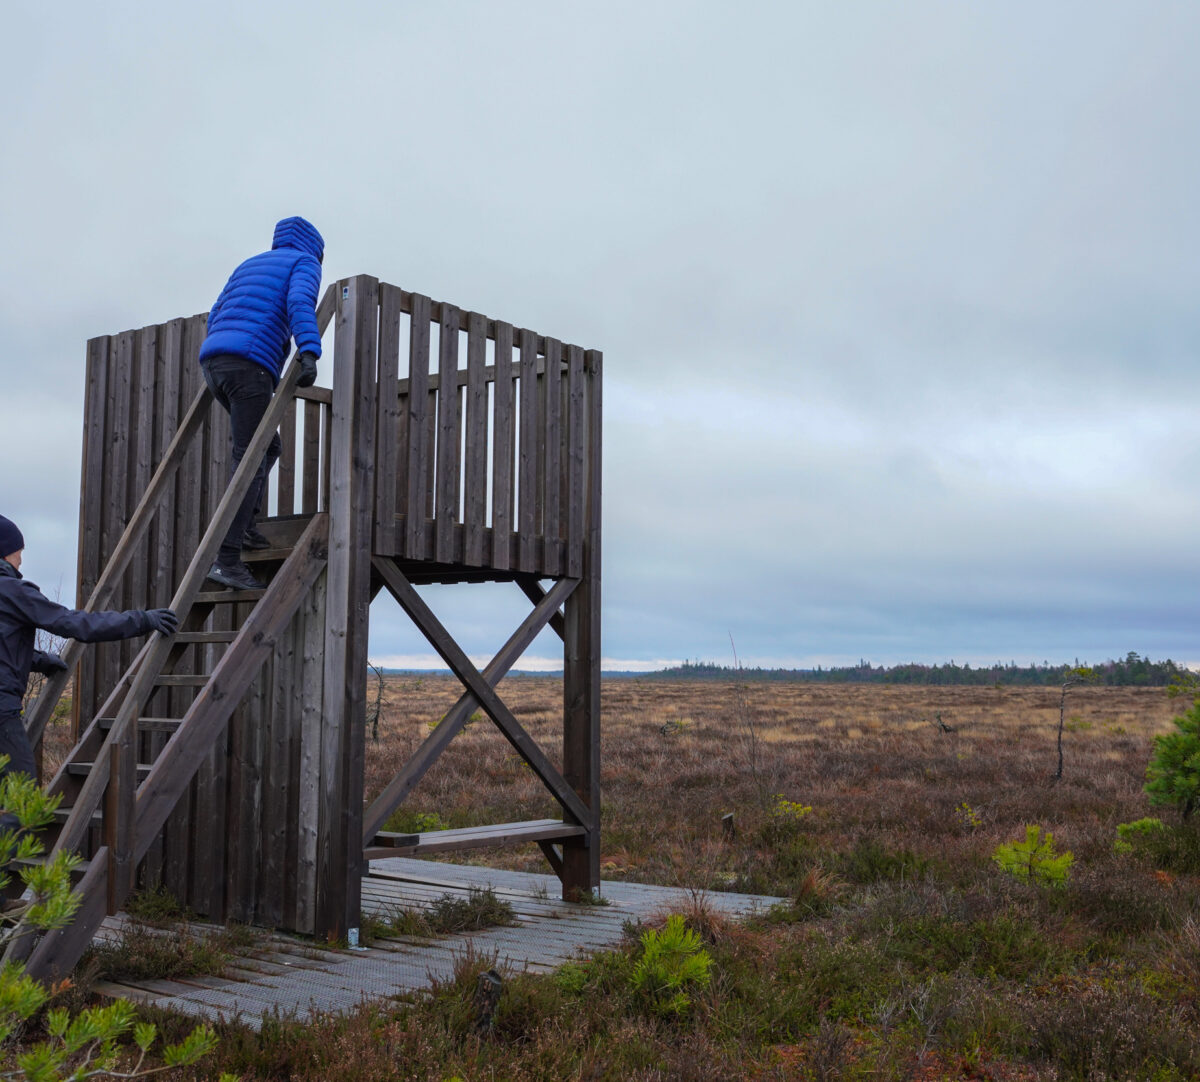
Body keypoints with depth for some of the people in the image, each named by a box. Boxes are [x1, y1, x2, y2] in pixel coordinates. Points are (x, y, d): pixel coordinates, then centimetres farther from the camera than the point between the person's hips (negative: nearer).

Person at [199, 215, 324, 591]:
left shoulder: (250, 264, 33)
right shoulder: (304, 262, 11)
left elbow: (216, 316, 30)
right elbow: (300, 302, -11)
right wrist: (309, 353, -25)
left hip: (213, 362, 8)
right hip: (250, 365, -8)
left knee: (268, 446, 22)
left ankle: (245, 526, 10)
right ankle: (226, 559, -15)